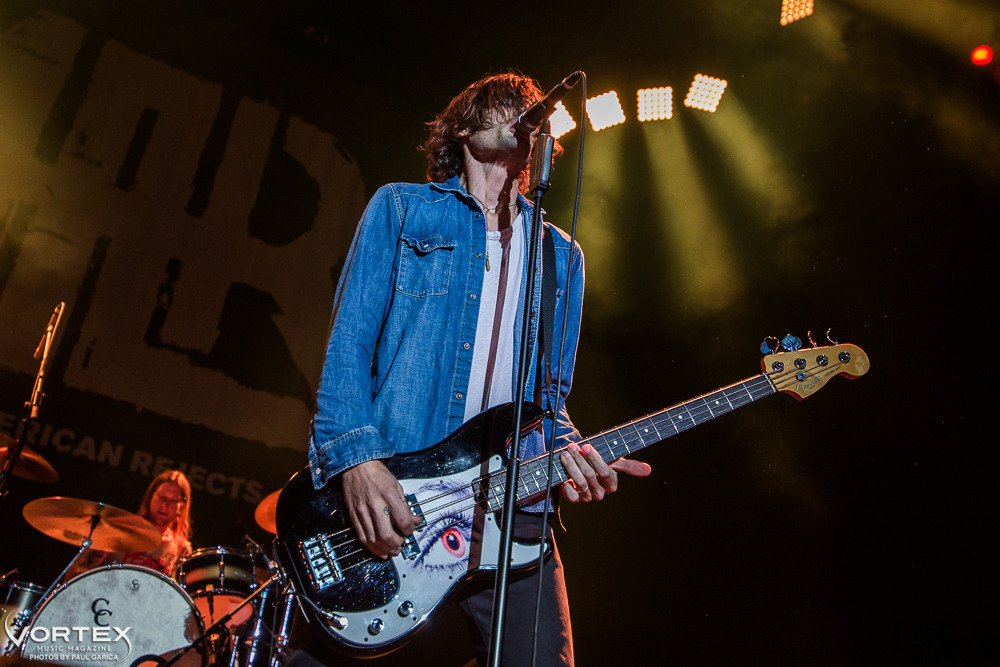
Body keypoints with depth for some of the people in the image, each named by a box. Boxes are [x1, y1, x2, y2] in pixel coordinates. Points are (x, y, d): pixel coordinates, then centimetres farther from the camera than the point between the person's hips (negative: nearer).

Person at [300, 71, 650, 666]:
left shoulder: (562, 255, 20)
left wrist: (568, 452, -3)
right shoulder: (400, 208, 10)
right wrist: (355, 455, -16)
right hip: (379, 493, -3)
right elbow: (348, 341, 0)